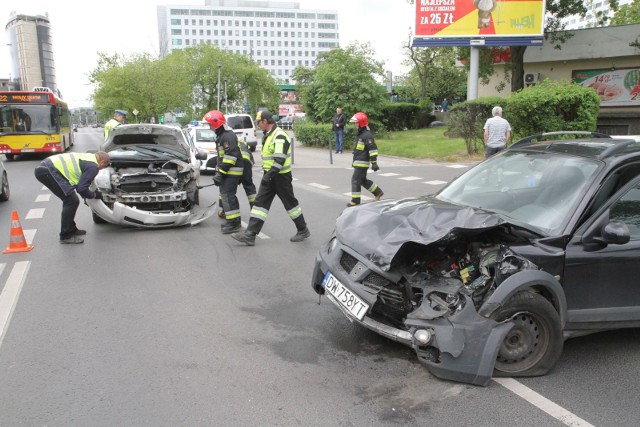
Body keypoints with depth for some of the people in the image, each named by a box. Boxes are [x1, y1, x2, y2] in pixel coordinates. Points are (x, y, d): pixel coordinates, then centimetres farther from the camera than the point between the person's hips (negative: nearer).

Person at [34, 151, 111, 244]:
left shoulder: (88, 157, 20)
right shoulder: (93, 166, -9)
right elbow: (81, 188, -10)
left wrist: (86, 195, 36)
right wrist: (94, 195, 8)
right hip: (47, 171, -10)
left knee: (69, 199, 19)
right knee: (72, 201, -6)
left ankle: (71, 229, 31)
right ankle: (66, 236, 2)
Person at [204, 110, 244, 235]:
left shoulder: (228, 135, -16)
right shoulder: (221, 135, 19)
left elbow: (230, 155, -24)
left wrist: (221, 172, -23)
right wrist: (218, 171, 24)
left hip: (233, 171, -11)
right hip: (227, 171, 11)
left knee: (227, 195, -13)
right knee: (225, 193, 14)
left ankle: (234, 223, -11)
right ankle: (234, 221, 21)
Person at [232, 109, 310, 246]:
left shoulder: (279, 136, -18)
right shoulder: (268, 135, 14)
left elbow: (280, 160, -26)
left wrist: (269, 175, -29)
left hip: (281, 176, -9)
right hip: (269, 176, 9)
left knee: (290, 203, 3)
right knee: (260, 203, 2)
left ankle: (303, 230, 20)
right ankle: (250, 234, -1)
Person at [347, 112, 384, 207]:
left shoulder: (367, 135, -16)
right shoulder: (359, 134, 15)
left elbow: (373, 149, -19)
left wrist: (374, 163, -22)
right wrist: (354, 161, 28)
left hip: (362, 163, -10)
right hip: (358, 162, 10)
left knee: (355, 180, -7)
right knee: (363, 180, 17)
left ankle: (355, 201, 0)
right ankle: (378, 192, 29)